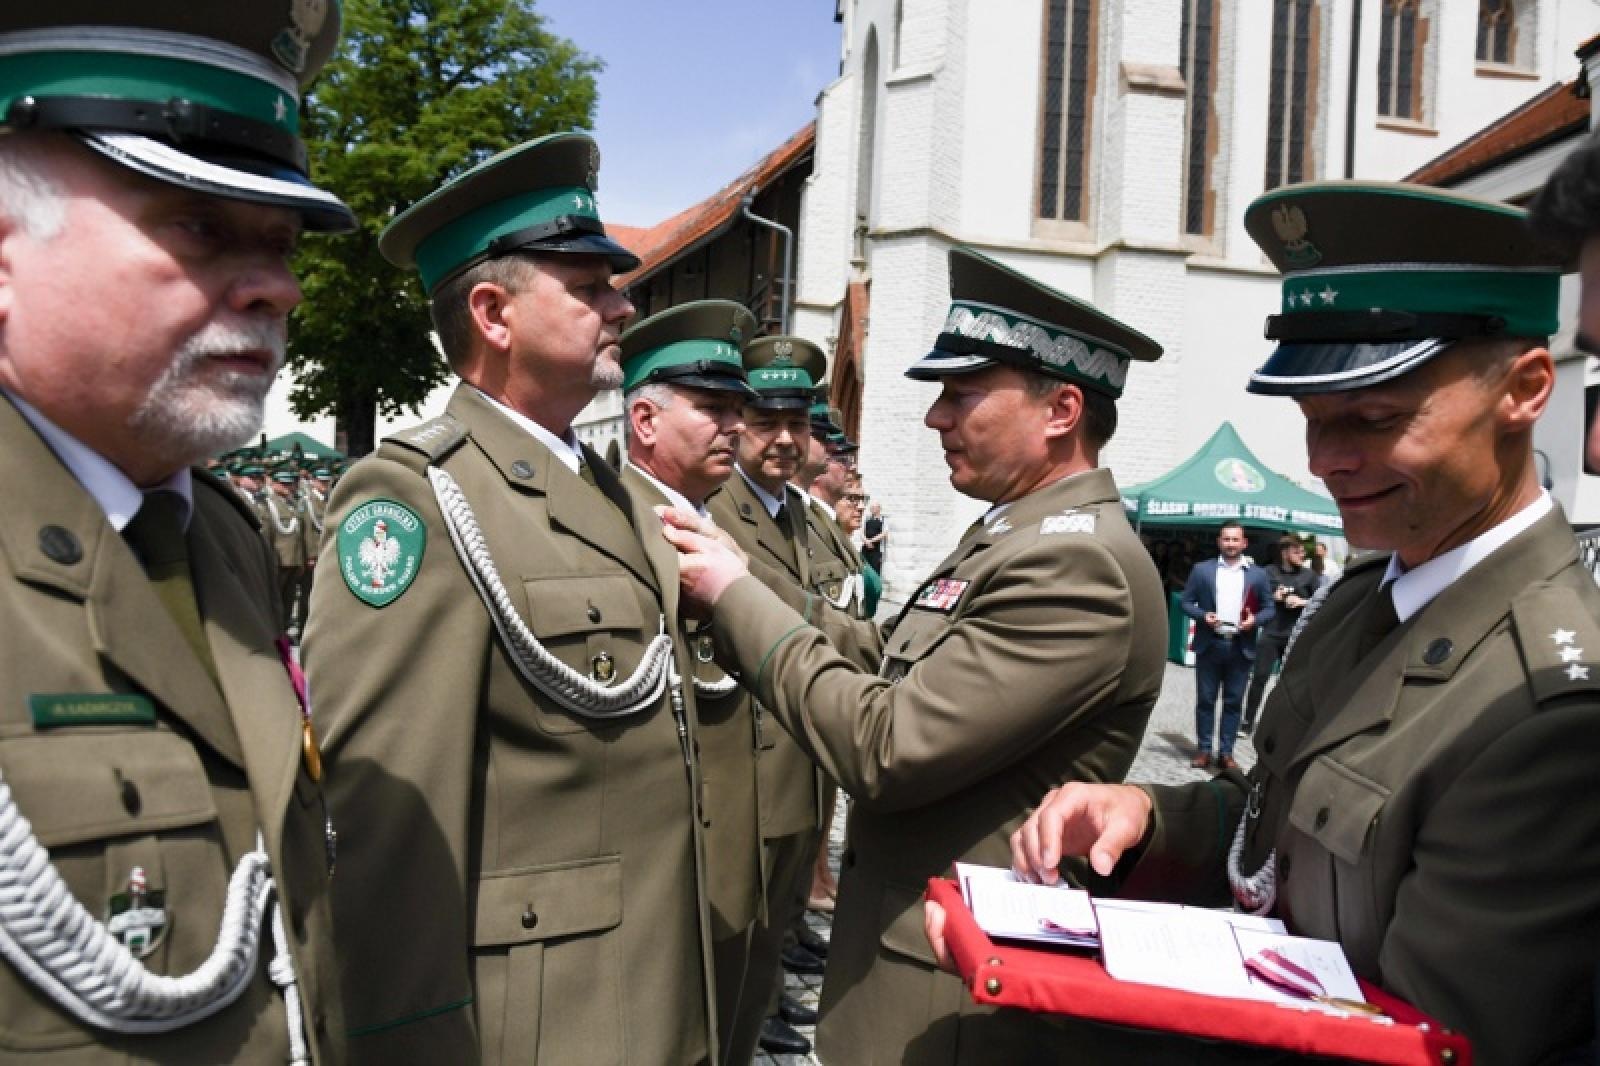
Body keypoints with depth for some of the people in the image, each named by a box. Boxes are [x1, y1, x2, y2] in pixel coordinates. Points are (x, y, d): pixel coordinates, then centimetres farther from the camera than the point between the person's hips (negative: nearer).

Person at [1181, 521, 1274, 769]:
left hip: (1241, 647, 1)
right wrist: (1203, 616, -14)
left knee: (1233, 702, 5)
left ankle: (1226, 751, 12)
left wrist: (1255, 619, -11)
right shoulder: (1202, 569, 2)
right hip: (1209, 645, -1)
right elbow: (1187, 602, 3)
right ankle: (1203, 749, 13)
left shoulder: (1258, 574, 6)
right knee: (1205, 700, 5)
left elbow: (1270, 608, 9)